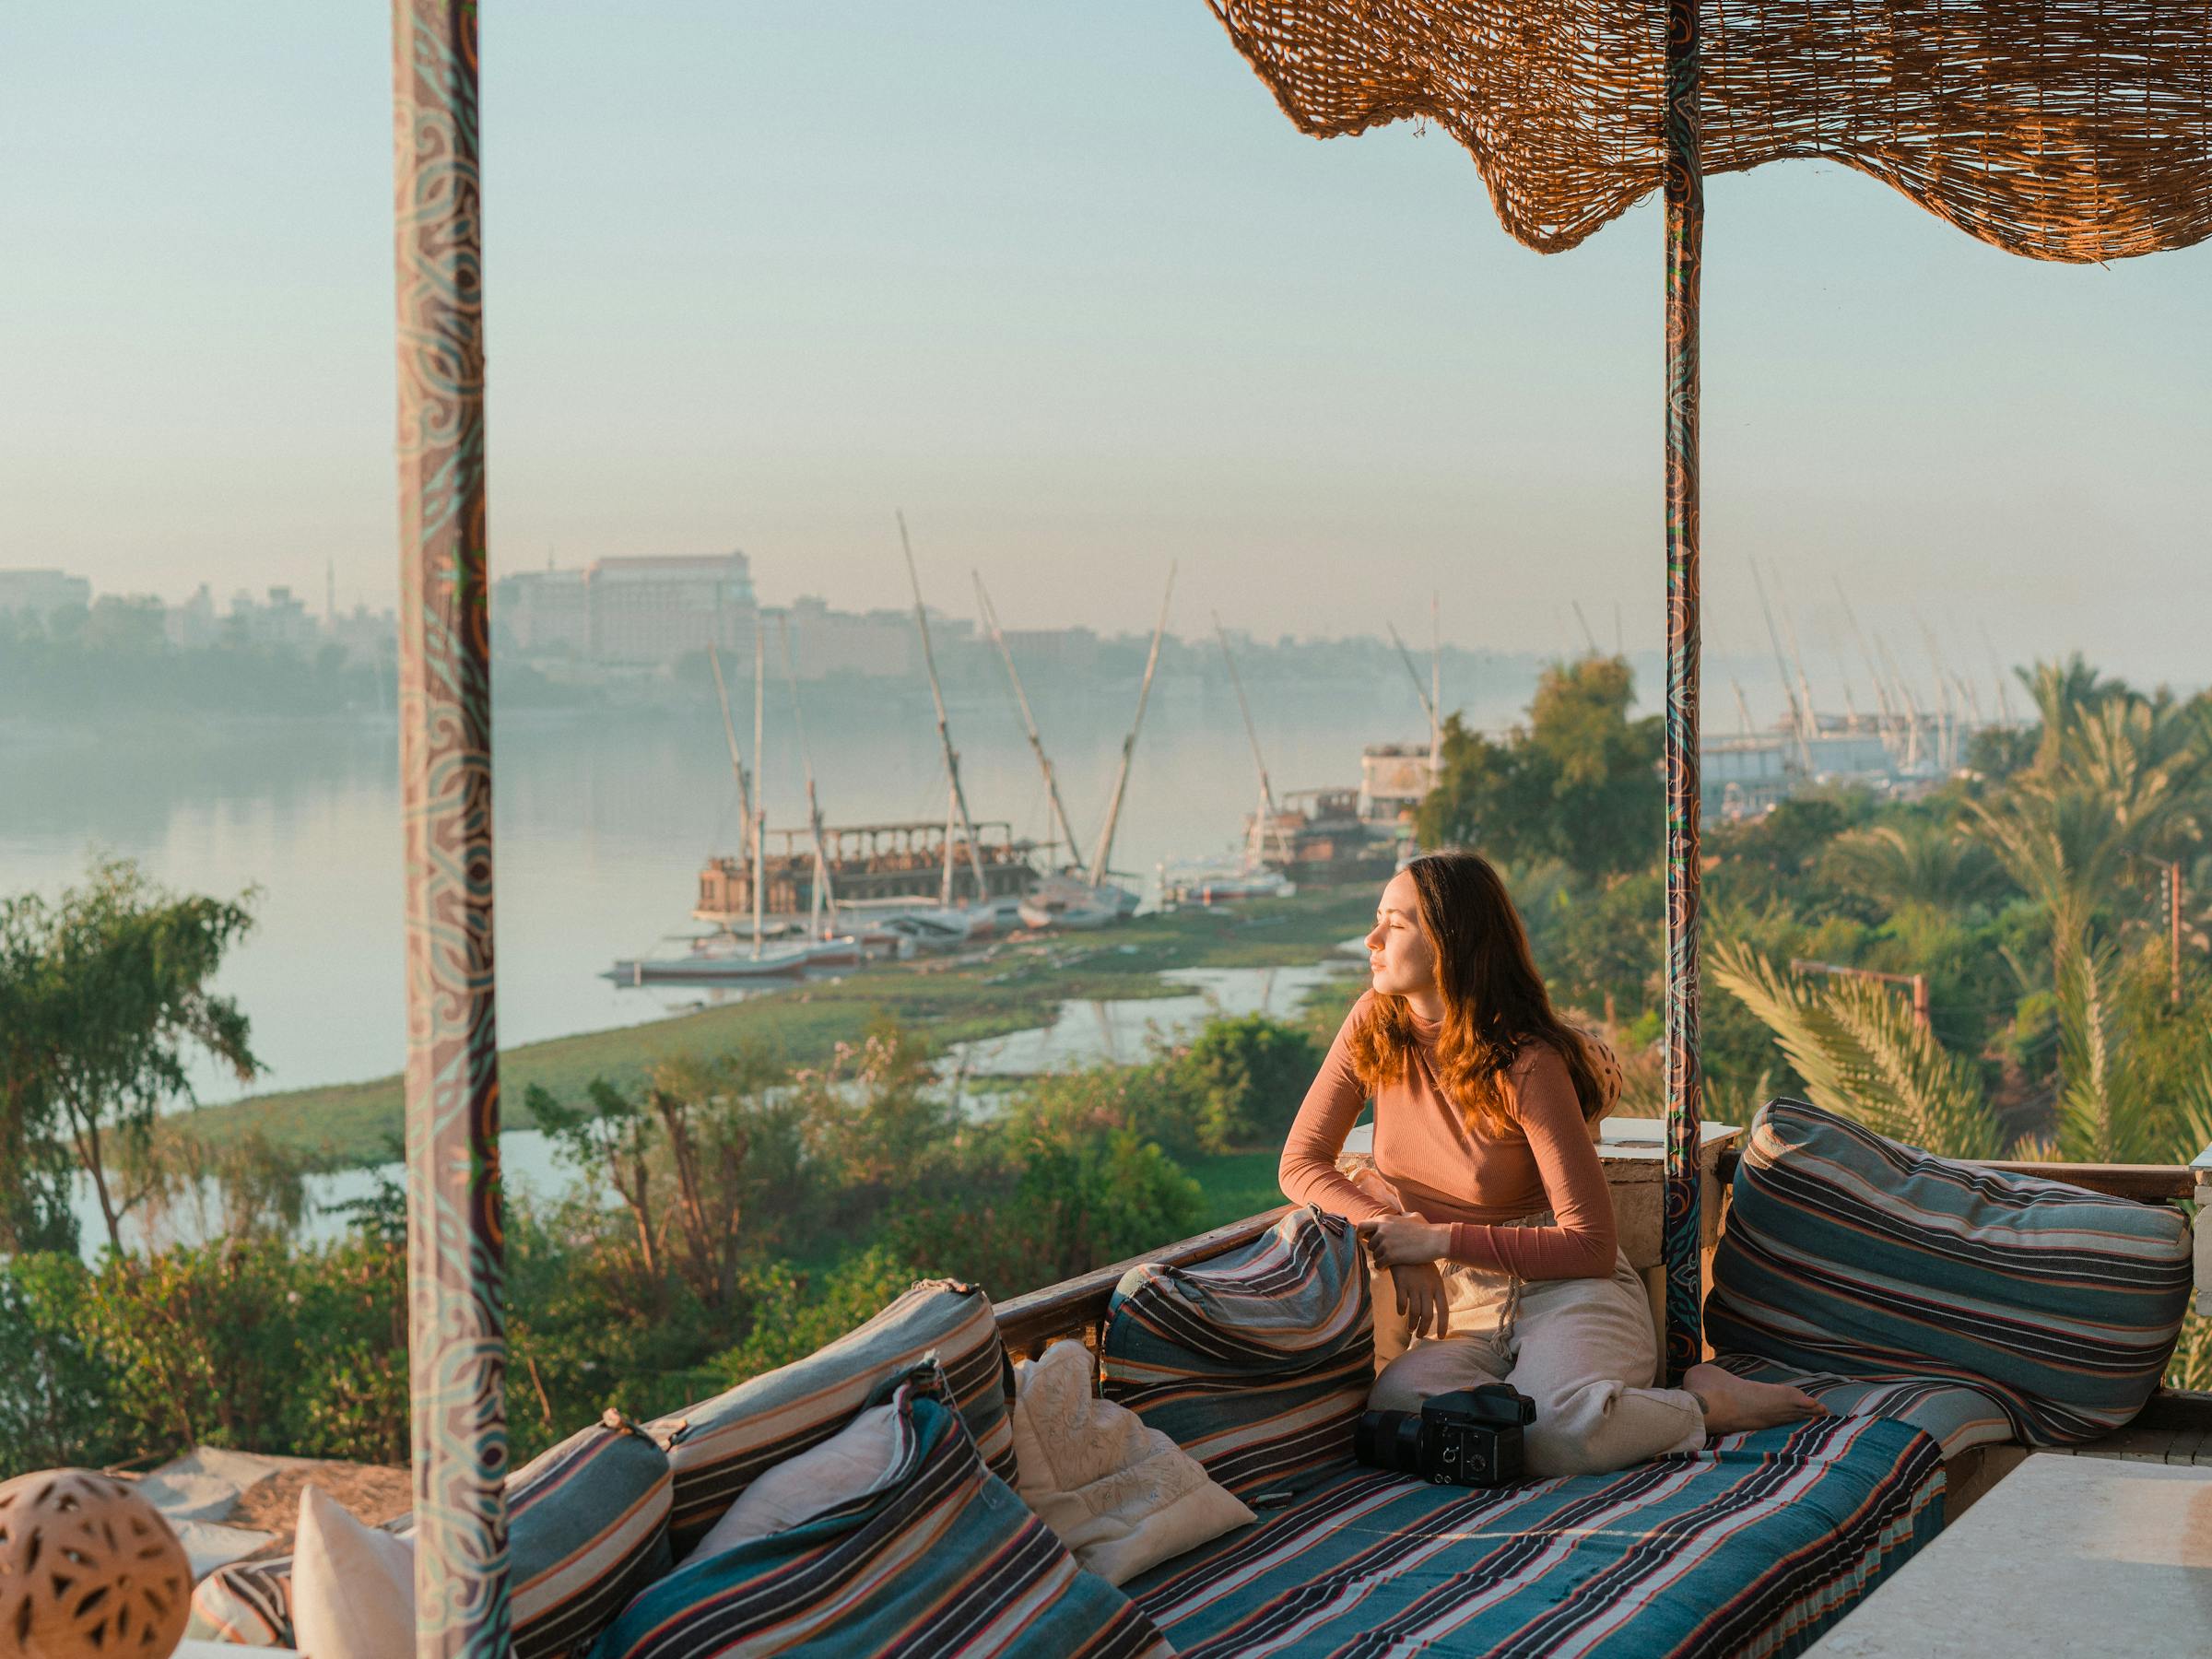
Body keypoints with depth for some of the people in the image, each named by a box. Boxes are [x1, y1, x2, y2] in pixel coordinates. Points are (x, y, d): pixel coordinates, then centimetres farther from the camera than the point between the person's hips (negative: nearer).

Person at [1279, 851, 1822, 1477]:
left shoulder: (1529, 1065, -14)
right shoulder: (1375, 1025, 1)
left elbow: (1591, 1245, -14)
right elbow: (1302, 1163, 2)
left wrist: (1437, 1240, -18)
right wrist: (1399, 1242, -15)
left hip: (1569, 1293, -4)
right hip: (1463, 1309, 4)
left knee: (1552, 1436, -38)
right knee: (1397, 1407, -34)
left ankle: (1705, 1403, -8)